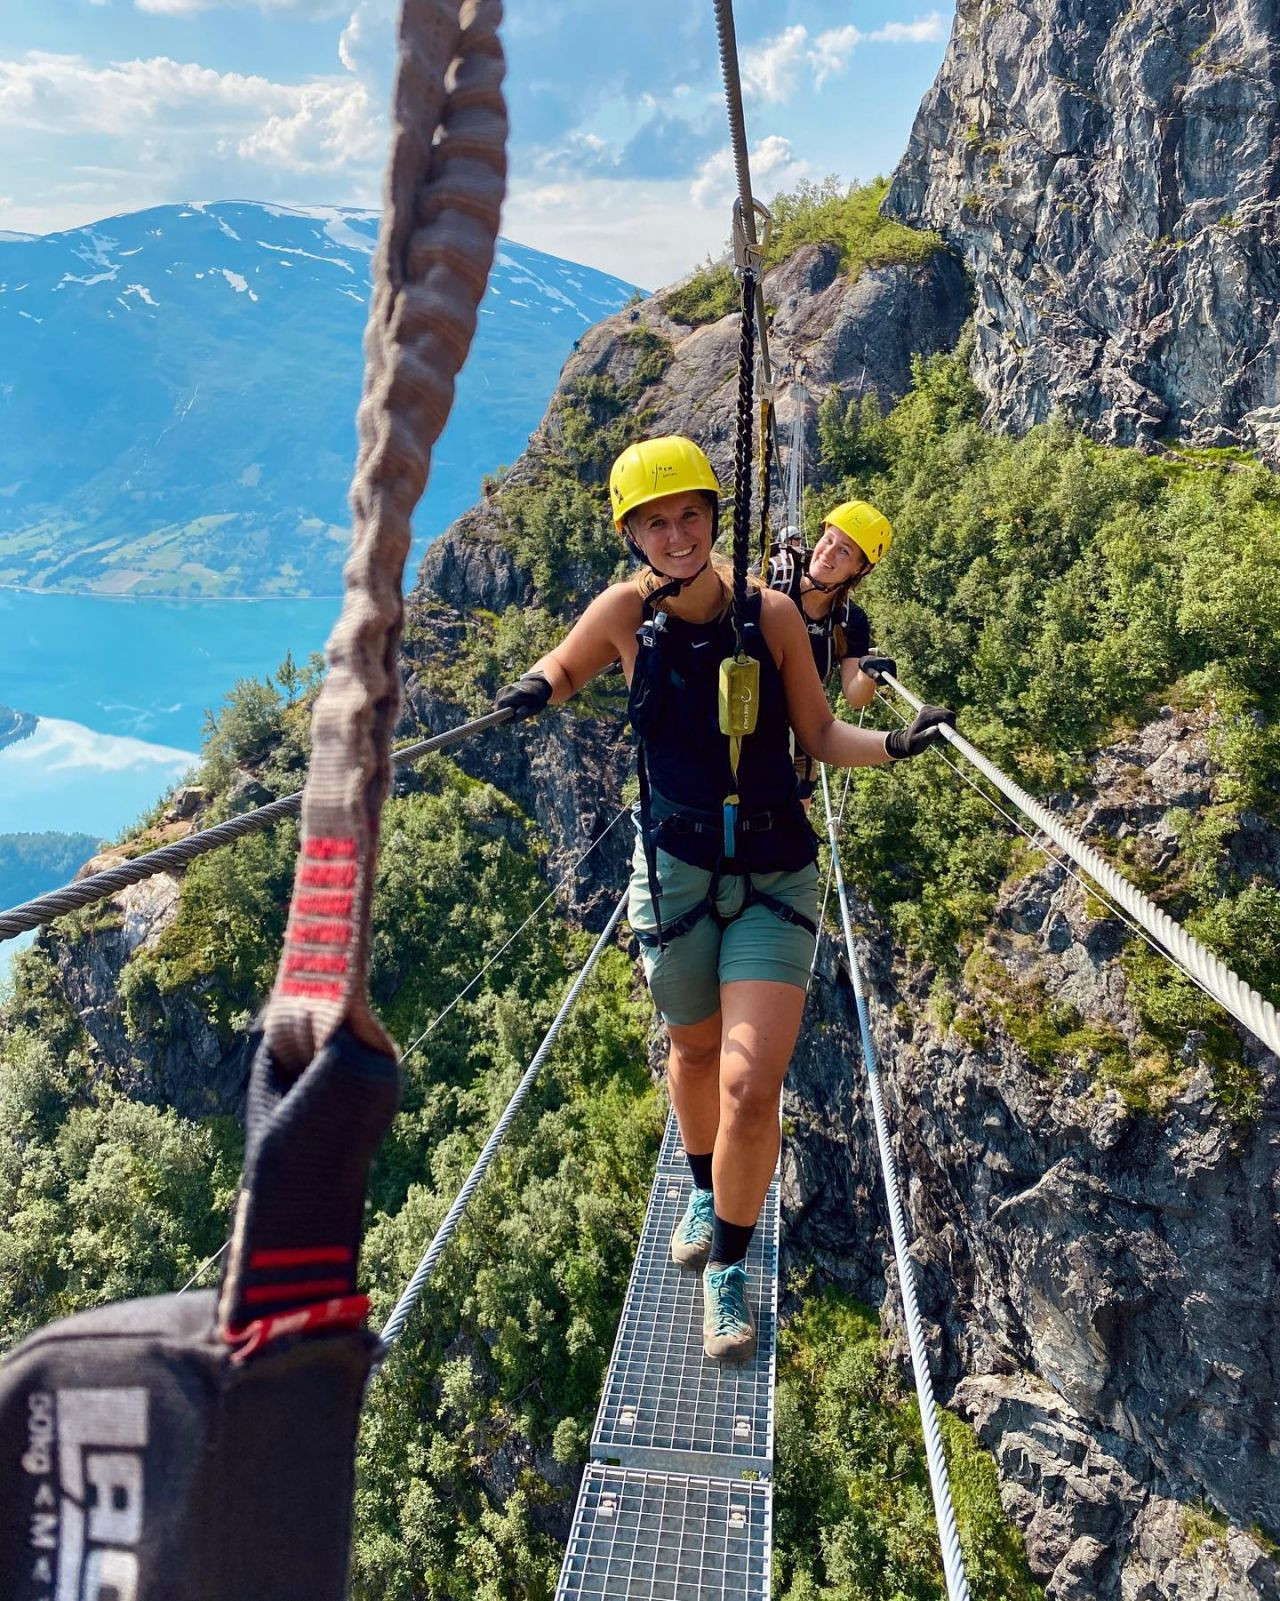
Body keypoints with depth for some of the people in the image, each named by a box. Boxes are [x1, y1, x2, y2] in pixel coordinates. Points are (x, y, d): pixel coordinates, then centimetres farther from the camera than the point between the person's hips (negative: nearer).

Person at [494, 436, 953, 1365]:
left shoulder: (770, 614, -8)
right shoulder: (624, 614, -7)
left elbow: (822, 736, 0)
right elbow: (563, 670, 13)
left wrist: (895, 744, -18)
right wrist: (535, 693, -10)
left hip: (776, 876, -1)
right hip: (677, 871, 1)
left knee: (752, 1086, -10)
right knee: (695, 1053, 20)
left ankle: (729, 1269, 15)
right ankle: (706, 1191, 52)